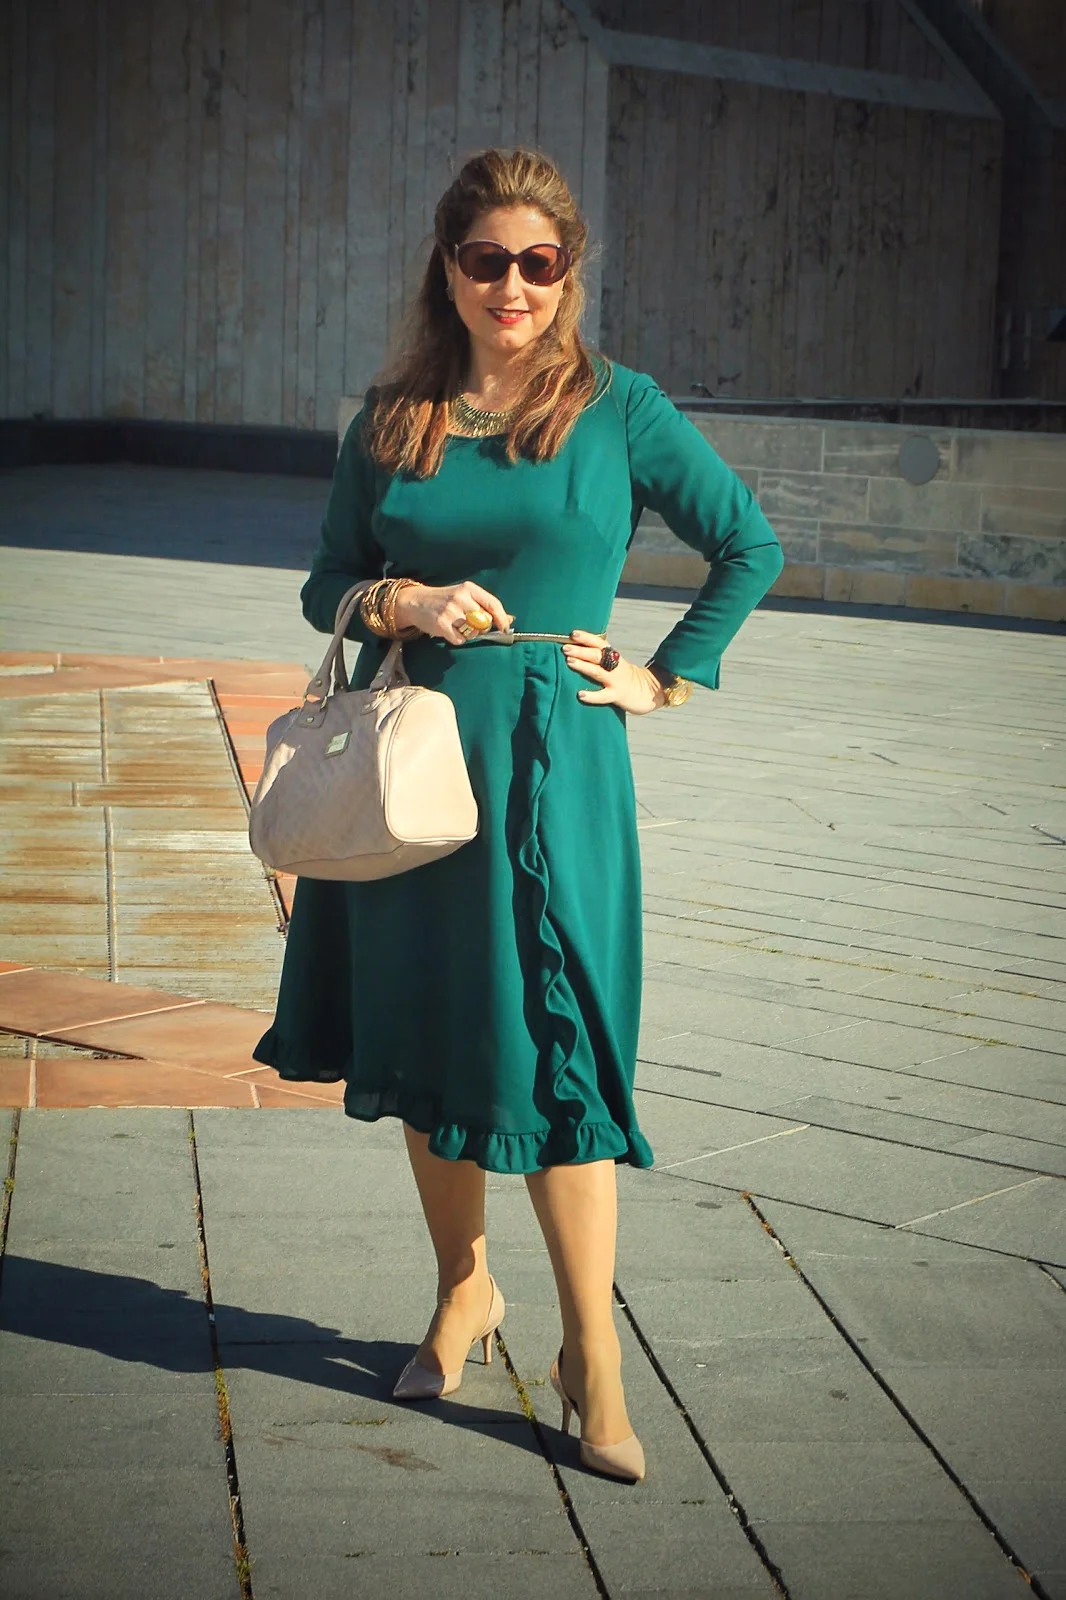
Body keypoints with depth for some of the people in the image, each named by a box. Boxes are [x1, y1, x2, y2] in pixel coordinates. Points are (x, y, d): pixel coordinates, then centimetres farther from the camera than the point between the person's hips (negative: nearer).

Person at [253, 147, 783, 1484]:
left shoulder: (620, 410, 0)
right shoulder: (391, 422, 7)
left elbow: (750, 547, 7)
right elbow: (325, 584, 11)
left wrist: (663, 680, 1)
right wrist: (400, 602, -9)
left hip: (549, 771, -3)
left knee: (550, 1053, -5)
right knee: (421, 1037, 11)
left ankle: (591, 1356, 4)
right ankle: (462, 1293, 30)